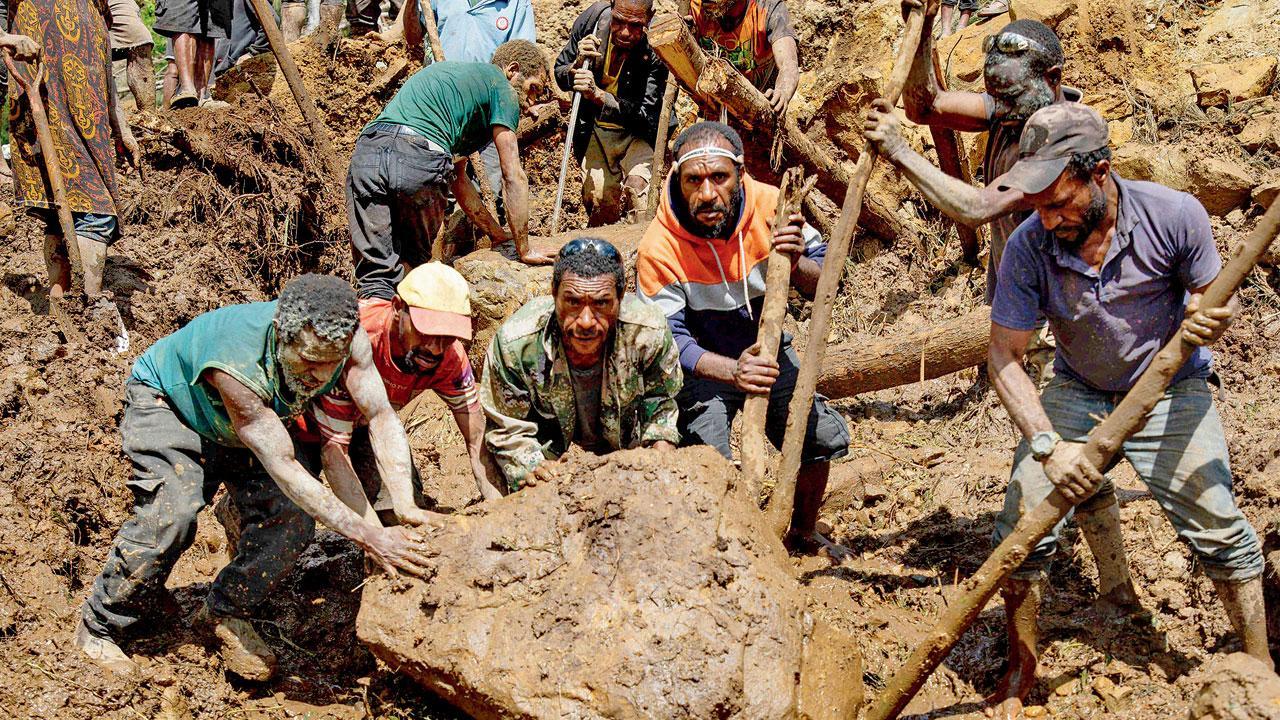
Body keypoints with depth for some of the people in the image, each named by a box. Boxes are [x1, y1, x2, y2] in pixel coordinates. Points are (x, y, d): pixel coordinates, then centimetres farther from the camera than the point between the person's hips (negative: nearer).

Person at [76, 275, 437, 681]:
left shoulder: (344, 339, -31)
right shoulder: (236, 364, -45)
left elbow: (381, 416, -29)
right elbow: (283, 468, -45)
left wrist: (406, 507, -42)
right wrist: (367, 536, -48)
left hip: (255, 416, 5)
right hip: (166, 401, -5)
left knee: (294, 516, -14)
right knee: (170, 516, -26)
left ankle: (227, 612, 10)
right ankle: (99, 629, -4)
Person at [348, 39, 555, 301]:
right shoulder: (500, 86, 14)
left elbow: (458, 179, 40)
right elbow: (513, 177, 8)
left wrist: (501, 237, 41)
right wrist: (524, 250, 14)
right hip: (419, 161, -6)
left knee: (375, 273, 2)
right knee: (415, 268, 15)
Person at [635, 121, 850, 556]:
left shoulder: (770, 206, -20)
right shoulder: (660, 247, -28)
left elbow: (822, 287, -14)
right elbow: (669, 339, -26)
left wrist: (796, 263, -38)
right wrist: (732, 371, -43)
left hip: (768, 353, 4)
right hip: (703, 366, -4)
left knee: (824, 438, 3)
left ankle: (804, 532, 32)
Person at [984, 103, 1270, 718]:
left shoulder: (1174, 216, -23)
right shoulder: (1028, 246, -22)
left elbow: (1211, 299, -6)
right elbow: (1003, 355, -19)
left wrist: (1205, 321, -31)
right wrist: (1048, 445, -31)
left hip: (1171, 391, -1)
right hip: (1076, 394, 1)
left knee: (1221, 533, -2)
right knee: (1020, 532, -6)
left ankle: (1261, 665, 21)